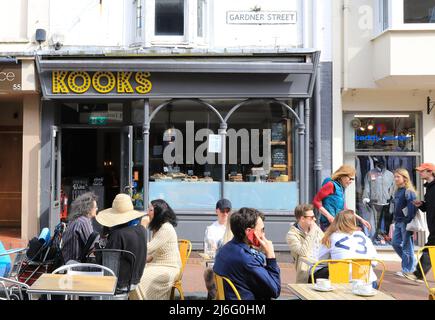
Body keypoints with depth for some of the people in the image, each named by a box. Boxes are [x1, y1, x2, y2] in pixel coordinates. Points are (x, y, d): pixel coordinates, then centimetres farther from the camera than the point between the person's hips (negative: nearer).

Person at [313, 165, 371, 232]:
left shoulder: (342, 188, 16)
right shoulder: (331, 185, -8)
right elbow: (316, 201, -10)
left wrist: (360, 219, 23)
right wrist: (329, 216, -17)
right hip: (329, 224, -9)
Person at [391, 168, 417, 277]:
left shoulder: (408, 191, -12)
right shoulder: (397, 191, 14)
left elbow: (412, 209, -17)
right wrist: (395, 221, 17)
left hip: (406, 222, -9)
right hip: (398, 222, 9)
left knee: (407, 246, 0)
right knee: (395, 243, 11)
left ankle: (407, 270, 10)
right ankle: (411, 264, 25)